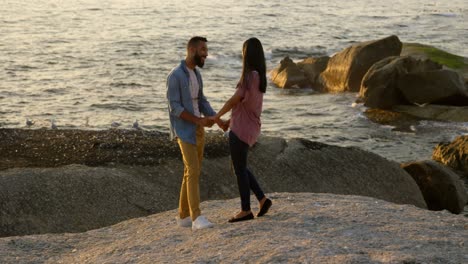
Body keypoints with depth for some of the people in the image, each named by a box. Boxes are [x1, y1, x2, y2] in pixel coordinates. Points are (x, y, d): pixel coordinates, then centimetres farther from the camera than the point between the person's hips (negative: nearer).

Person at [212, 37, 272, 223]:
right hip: (249, 128, 9)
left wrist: (217, 116, -2)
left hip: (241, 130, -9)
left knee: (240, 169, 2)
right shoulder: (259, 76, 8)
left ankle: (246, 210, 11)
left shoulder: (250, 76, -19)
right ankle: (262, 199, 16)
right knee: (240, 167, 19)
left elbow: (234, 100, -15)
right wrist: (231, 120, 21)